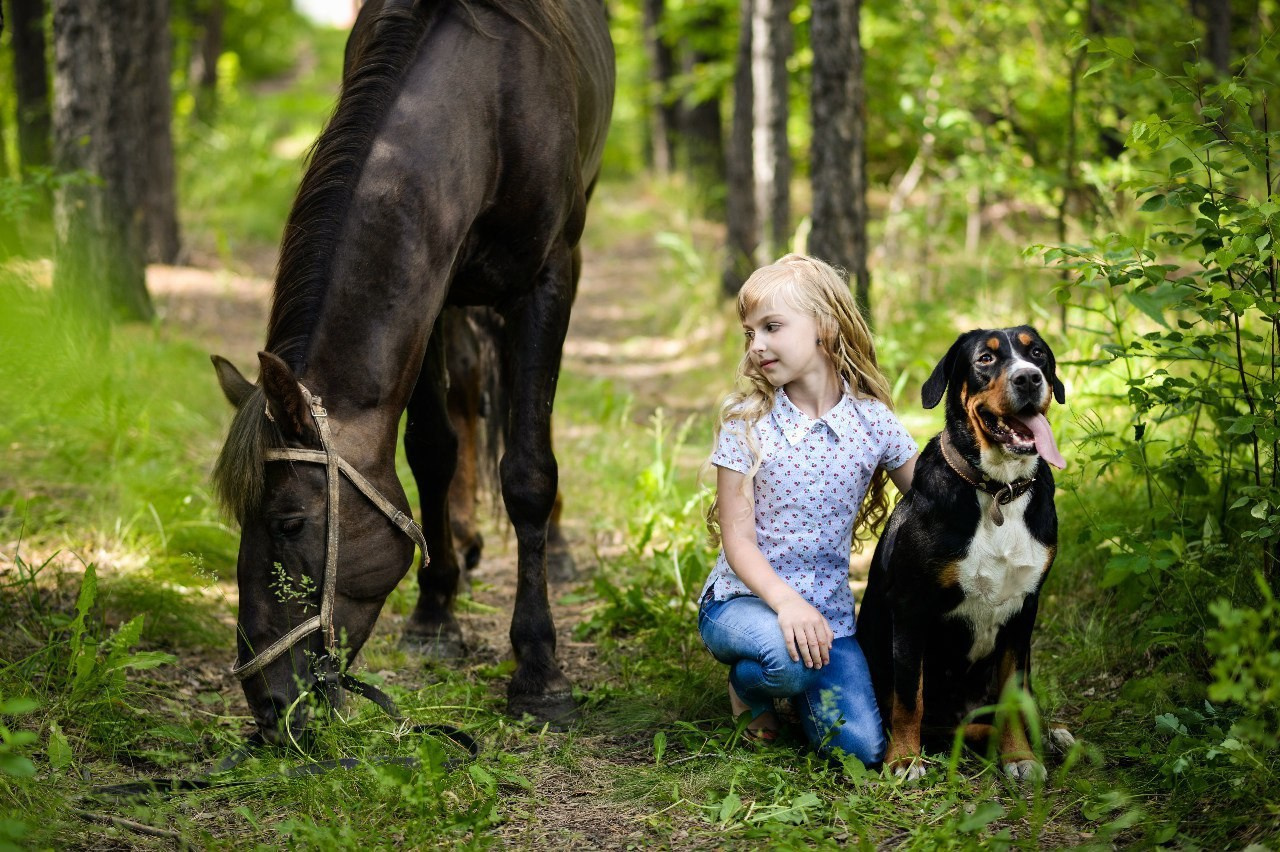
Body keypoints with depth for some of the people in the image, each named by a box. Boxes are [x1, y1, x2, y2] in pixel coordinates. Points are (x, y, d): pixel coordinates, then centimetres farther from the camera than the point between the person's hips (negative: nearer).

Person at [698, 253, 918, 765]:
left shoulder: (873, 422, -3)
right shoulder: (746, 423, -8)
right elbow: (738, 540, -11)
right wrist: (785, 601, -28)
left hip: (826, 611, 2)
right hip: (742, 601, -2)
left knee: (862, 751, -15)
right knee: (787, 653, -37)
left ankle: (799, 687, 17)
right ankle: (749, 686, 1)